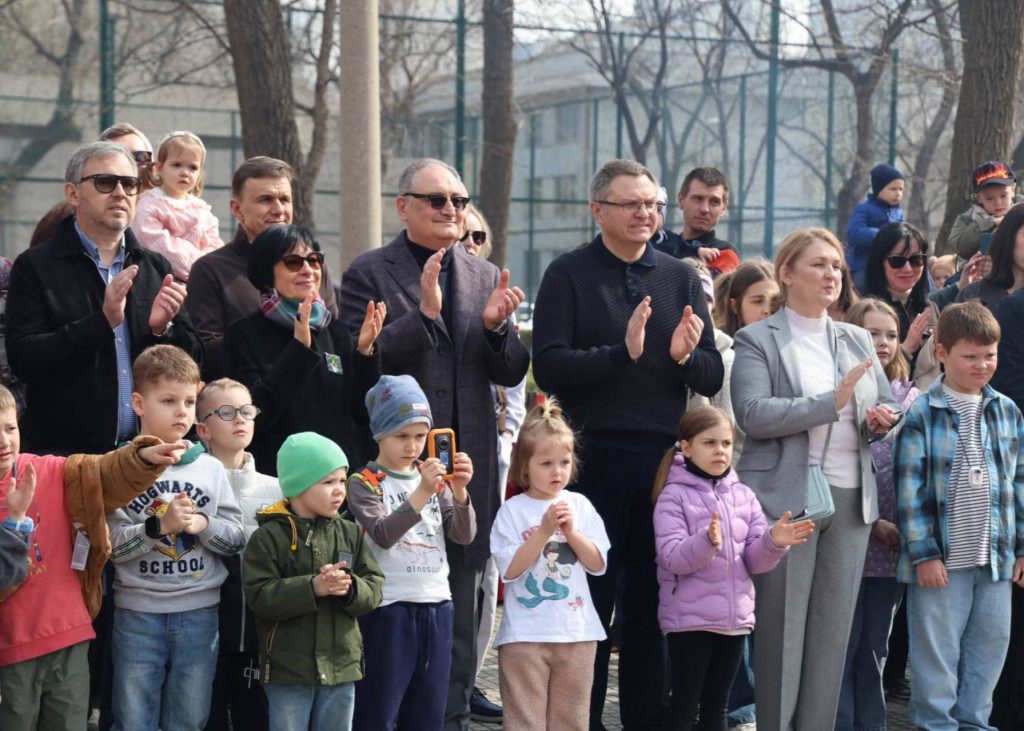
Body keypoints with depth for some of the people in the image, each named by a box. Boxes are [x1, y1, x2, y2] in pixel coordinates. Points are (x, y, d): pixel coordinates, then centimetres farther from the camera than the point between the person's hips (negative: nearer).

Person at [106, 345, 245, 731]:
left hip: (199, 614, 2)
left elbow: (237, 539, 4)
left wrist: (204, 525, -14)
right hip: (137, 614, -2)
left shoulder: (211, 468, 4)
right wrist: (159, 526, -21)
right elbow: (110, 545, -9)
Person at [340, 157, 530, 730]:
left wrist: (495, 325, -11)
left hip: (469, 466, 4)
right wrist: (424, 312, -21)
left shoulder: (487, 278, 12)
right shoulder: (368, 273, -1)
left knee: (460, 609, 10)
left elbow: (511, 373, 9)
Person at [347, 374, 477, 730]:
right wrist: (422, 492, -29)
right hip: (389, 608, -5)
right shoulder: (364, 482, -4)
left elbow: (464, 536, 3)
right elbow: (383, 535, -19)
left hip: (437, 606, 5)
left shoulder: (435, 478, 11)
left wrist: (459, 491, -14)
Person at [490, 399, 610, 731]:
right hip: (525, 633, -3)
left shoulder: (580, 506, 5)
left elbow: (598, 564, 1)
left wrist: (571, 531, -12)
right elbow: (510, 569, -12)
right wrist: (544, 531, -19)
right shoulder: (512, 510, -4)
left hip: (576, 630, 3)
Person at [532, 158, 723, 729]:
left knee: (653, 599, 9)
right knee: (590, 596, 4)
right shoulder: (570, 275, 0)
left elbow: (713, 379, 7)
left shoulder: (682, 279, 10)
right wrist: (622, 352, -23)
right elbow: (549, 367, -11)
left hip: (664, 456, 3)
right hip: (595, 456, -3)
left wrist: (686, 356, -14)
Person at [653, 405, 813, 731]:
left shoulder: (743, 495, 9)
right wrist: (706, 542, -33)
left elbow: (754, 561, 6)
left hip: (735, 616, 5)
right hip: (688, 618, -5)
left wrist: (774, 542, -14)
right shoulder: (674, 495, -6)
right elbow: (673, 558, -16)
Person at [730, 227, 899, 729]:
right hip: (786, 497, -5)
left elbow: (886, 405, 21)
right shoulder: (758, 340, -2)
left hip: (851, 498, 5)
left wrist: (882, 420, -4)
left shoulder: (857, 340, 15)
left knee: (833, 629, 7)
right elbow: (752, 414, -16)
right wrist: (833, 402, -21)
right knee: (782, 629, -1)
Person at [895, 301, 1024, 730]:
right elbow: (910, 490, -9)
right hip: (942, 557, -4)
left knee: (989, 648, 12)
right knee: (937, 654, 4)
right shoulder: (923, 415, -7)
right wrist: (924, 553, -12)